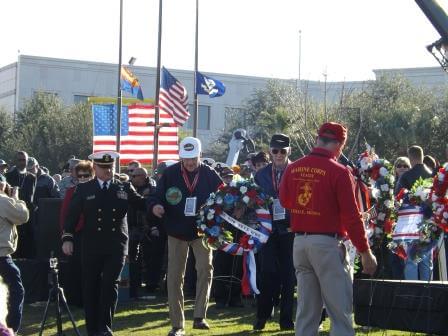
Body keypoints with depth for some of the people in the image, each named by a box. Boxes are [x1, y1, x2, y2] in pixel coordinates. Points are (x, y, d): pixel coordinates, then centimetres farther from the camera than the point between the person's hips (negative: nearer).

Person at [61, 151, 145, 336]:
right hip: (91, 248, 0)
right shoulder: (83, 189, 5)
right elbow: (72, 216, 3)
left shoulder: (125, 188, 8)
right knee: (91, 288, 4)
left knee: (110, 284, -10)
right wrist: (67, 238, -8)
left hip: (116, 246, 0)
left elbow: (143, 204, 9)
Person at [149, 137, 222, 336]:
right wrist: (155, 206, -25)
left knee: (205, 268, -20)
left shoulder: (210, 175, -3)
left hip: (202, 232, -1)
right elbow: (156, 197, -2)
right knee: (175, 278, 2)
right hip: (177, 233, 1)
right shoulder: (170, 174, -3)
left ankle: (199, 316, -14)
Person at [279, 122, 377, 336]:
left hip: (299, 242, 6)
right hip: (327, 244, -6)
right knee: (340, 310, -2)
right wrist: (365, 252, -8)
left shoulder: (292, 169, 3)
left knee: (306, 308, 13)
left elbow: (284, 201, 19)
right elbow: (351, 216, -14)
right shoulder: (339, 172, -14)